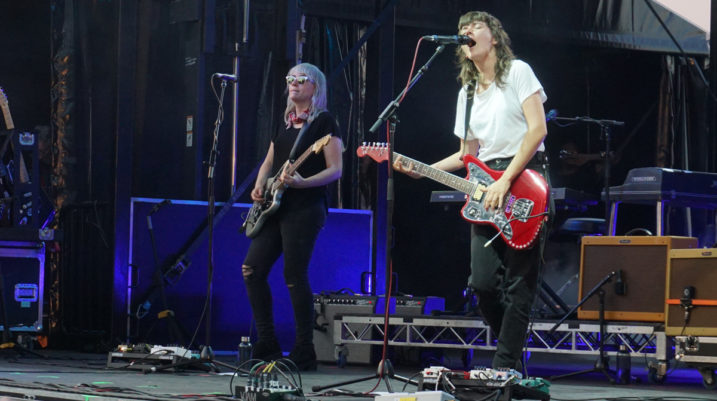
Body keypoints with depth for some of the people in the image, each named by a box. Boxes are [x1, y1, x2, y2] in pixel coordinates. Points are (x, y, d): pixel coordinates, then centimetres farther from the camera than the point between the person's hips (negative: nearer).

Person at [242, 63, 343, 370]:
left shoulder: (324, 122, -3)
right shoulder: (284, 121, 19)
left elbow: (335, 170, -9)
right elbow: (269, 162, 25)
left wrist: (302, 182, -23)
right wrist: (259, 186, 6)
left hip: (304, 208, -8)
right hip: (275, 207, 8)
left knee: (295, 277, -10)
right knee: (253, 269, 2)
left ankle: (304, 354, -4)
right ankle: (267, 346, 9)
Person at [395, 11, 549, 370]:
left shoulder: (517, 72, 0)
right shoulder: (467, 92, 19)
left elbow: (538, 129, -10)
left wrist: (505, 182, -16)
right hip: (486, 188, 6)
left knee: (518, 284, -6)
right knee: (483, 282, -4)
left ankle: (504, 369, -6)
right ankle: (514, 347, 18)